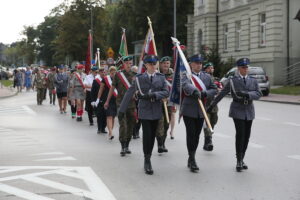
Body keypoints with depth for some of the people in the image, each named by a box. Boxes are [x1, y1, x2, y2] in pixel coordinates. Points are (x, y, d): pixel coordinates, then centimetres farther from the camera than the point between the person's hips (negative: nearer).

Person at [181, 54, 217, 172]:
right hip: (189, 110, -5)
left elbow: (214, 89, 9)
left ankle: (191, 159, 21)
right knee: (191, 135, -7)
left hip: (201, 111, 5)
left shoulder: (207, 77, 12)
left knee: (196, 135, 10)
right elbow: (186, 85, -27)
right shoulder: (186, 76, -5)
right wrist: (195, 91, -48)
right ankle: (192, 160, -2)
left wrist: (205, 93, -12)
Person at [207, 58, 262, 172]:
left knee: (246, 136, 5)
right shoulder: (233, 81, 1)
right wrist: (212, 105, 6)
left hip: (249, 111, 4)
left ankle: (241, 159, 16)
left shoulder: (253, 81, 10)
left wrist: (247, 94, -19)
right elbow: (222, 94, 5)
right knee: (240, 134, -12)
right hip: (238, 111, -4)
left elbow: (258, 94, -2)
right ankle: (239, 161, -7)